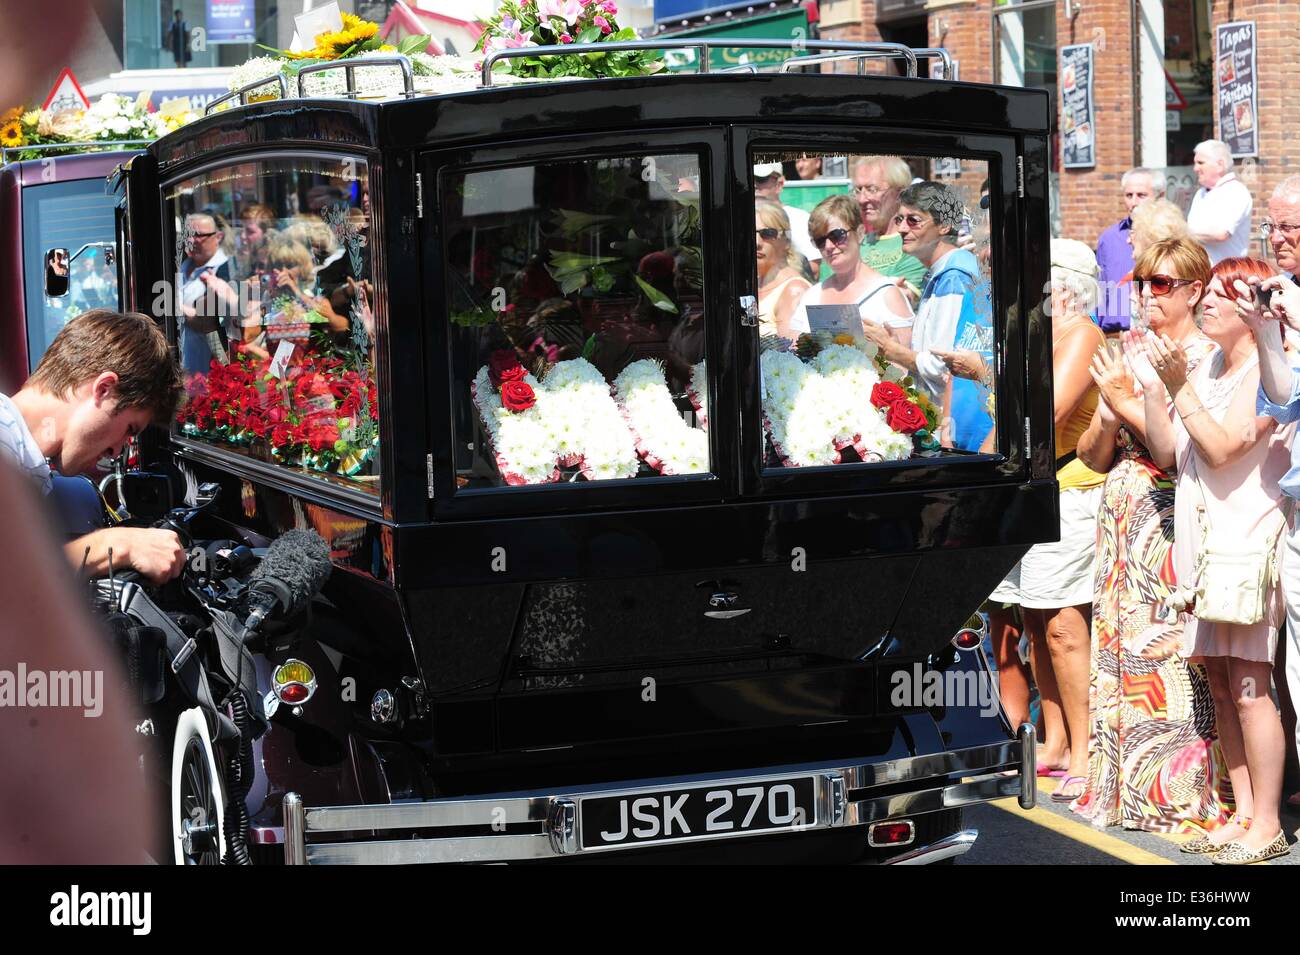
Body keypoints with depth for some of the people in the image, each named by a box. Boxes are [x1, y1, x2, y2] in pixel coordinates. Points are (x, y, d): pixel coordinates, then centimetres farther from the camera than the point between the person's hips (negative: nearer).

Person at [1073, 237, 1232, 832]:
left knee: (1168, 656, -8)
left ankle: (1181, 793, 0)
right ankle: (1126, 784, 16)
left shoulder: (1205, 358, -6)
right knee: (1120, 649, 8)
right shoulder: (1130, 356, 14)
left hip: (1175, 524, -7)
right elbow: (1093, 457, 13)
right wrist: (1109, 414, -6)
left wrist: (1127, 401, -14)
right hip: (1122, 519, 7)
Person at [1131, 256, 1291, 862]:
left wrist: (1179, 387, -17)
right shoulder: (1206, 368, 16)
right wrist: (1151, 384, 3)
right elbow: (1166, 452, 12)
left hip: (1249, 546, -8)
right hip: (1202, 541, 8)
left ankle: (1266, 823, 0)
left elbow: (1223, 448, -17)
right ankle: (1243, 813, 16)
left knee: (1248, 688, -7)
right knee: (1220, 686, 8)